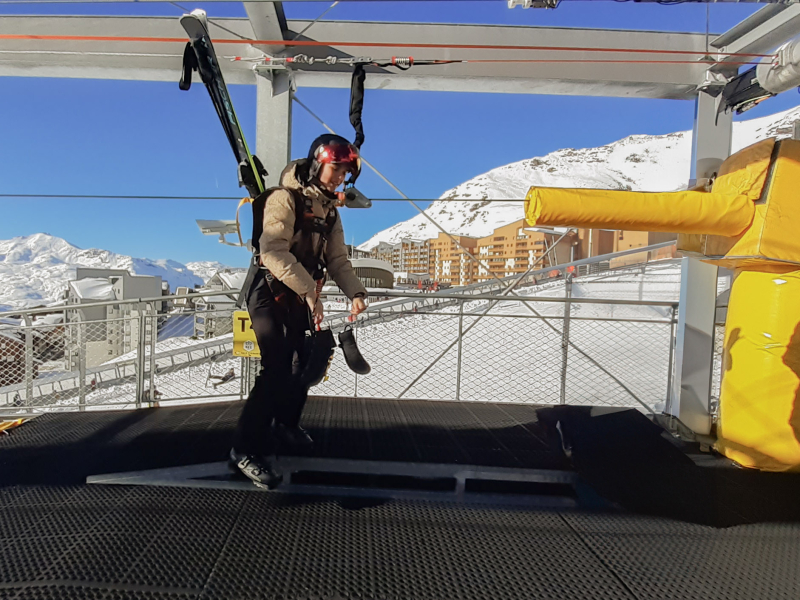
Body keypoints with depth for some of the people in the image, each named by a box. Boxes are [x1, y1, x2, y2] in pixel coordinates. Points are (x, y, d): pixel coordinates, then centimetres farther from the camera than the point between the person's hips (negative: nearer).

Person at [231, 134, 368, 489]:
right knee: (278, 369, -16)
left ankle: (286, 425, 37)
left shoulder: (329, 210, 11)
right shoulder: (285, 199, -14)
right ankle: (247, 449, -4)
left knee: (304, 363, 13)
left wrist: (356, 292, -11)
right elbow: (273, 251, -27)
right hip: (271, 295, -8)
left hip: (301, 300, 8)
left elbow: (337, 259, 5)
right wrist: (310, 290, -30)